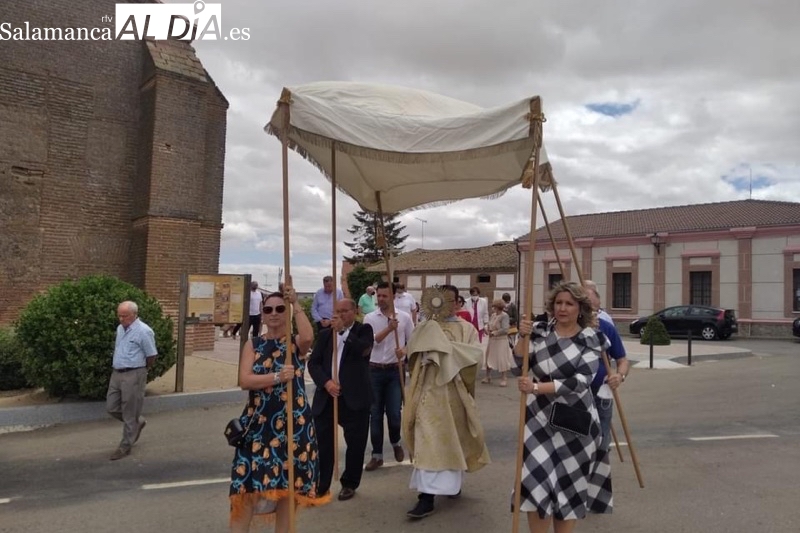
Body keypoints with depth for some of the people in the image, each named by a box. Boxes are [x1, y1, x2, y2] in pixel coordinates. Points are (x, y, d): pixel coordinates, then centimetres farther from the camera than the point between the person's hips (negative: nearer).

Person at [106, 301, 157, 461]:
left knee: (129, 413, 2)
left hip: (133, 375, -8)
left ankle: (125, 446, 14)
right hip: (116, 373, 8)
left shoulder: (143, 331, -16)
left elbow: (151, 356, -10)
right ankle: (138, 423, 33)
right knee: (112, 408, 12)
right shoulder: (120, 328, 9)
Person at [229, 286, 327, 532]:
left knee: (287, 483, 10)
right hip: (259, 422, 1)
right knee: (248, 483, 0)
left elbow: (308, 336, -25)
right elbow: (244, 381, -10)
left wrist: (296, 303, -22)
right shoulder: (253, 345, 4)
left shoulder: (296, 343, 1)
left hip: (293, 422, 0)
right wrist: (276, 377, -22)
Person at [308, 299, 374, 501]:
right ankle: (320, 485, 17)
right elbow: (313, 363, 5)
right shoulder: (325, 334, 12)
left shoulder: (364, 330, 3)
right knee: (322, 443, 3)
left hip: (354, 397, -2)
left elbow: (364, 350, -19)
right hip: (326, 396, 2)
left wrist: (342, 330, -15)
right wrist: (326, 382, -12)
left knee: (355, 443, 7)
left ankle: (349, 484, 27)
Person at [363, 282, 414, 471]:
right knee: (375, 414, 6)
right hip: (374, 370, 1)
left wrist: (405, 351, -14)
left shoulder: (404, 317, 1)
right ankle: (377, 455, 17)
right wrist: (389, 329, -22)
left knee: (394, 413, -1)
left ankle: (396, 443, 30)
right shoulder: (369, 318, 0)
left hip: (395, 370, 0)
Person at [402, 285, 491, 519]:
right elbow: (412, 349, -6)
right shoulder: (427, 327, 9)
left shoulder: (466, 328, 4)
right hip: (430, 389, 1)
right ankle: (426, 496, 6)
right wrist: (430, 326, -17)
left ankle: (453, 481, 26)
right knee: (429, 440, -1)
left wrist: (447, 346, -17)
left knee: (452, 437, 7)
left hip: (454, 390, -1)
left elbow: (475, 353, -12)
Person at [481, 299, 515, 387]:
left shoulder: (504, 316, -17)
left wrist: (493, 333, -19)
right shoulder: (493, 315, 5)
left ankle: (503, 379, 10)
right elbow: (489, 325, 12)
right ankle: (488, 377, 26)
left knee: (501, 359, -1)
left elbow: (505, 330, -24)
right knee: (489, 358, 14)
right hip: (492, 340, 8)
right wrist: (487, 328, -11)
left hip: (501, 341, -8)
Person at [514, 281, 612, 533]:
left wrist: (538, 387, -24)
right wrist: (523, 337, -18)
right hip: (540, 418, 2)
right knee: (537, 483, -3)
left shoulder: (590, 339, -6)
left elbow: (580, 381, -17)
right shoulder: (540, 331, 2)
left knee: (568, 486, 9)